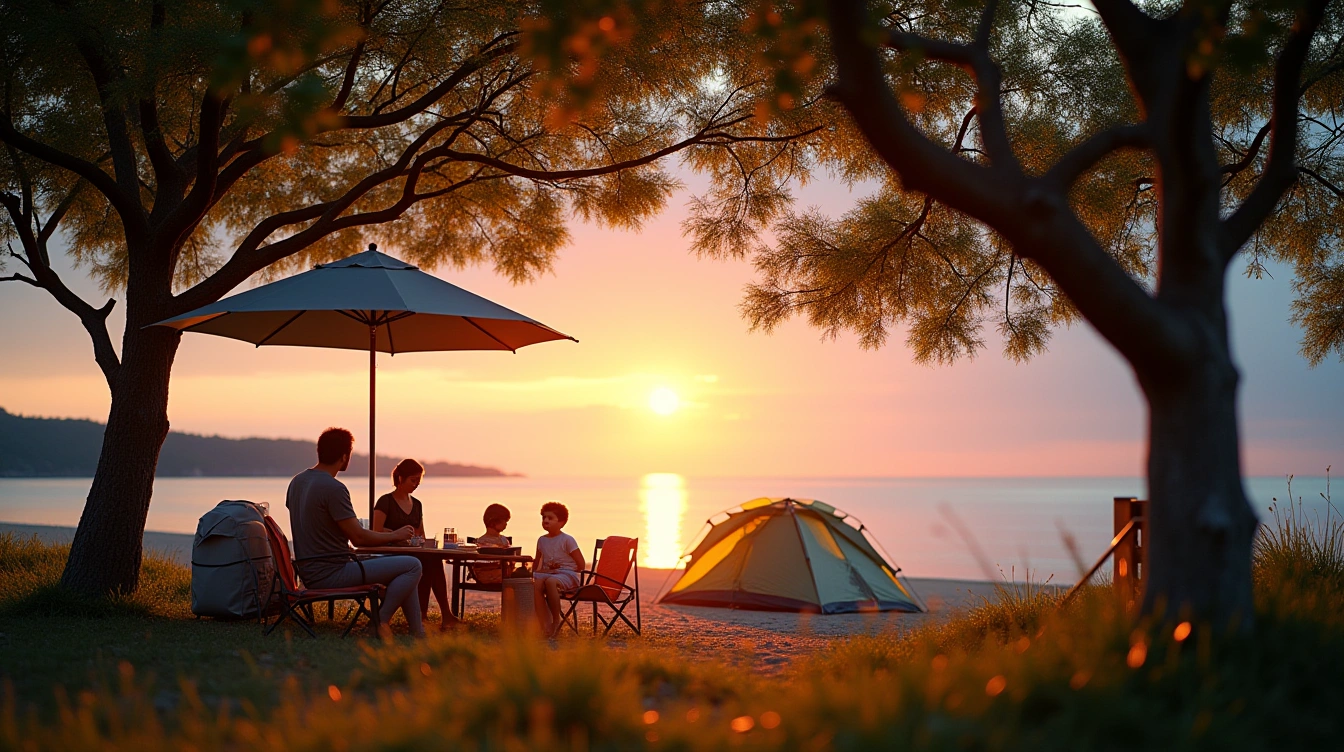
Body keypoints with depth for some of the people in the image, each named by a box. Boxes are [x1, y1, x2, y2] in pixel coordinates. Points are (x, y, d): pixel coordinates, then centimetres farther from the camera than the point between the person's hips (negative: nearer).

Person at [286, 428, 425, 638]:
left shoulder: (297, 482, 9)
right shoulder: (334, 488, -20)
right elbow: (358, 537, -19)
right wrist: (395, 536, -3)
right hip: (331, 574, -10)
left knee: (401, 567, 19)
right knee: (412, 566, -13)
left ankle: (419, 634, 17)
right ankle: (381, 620, -4)